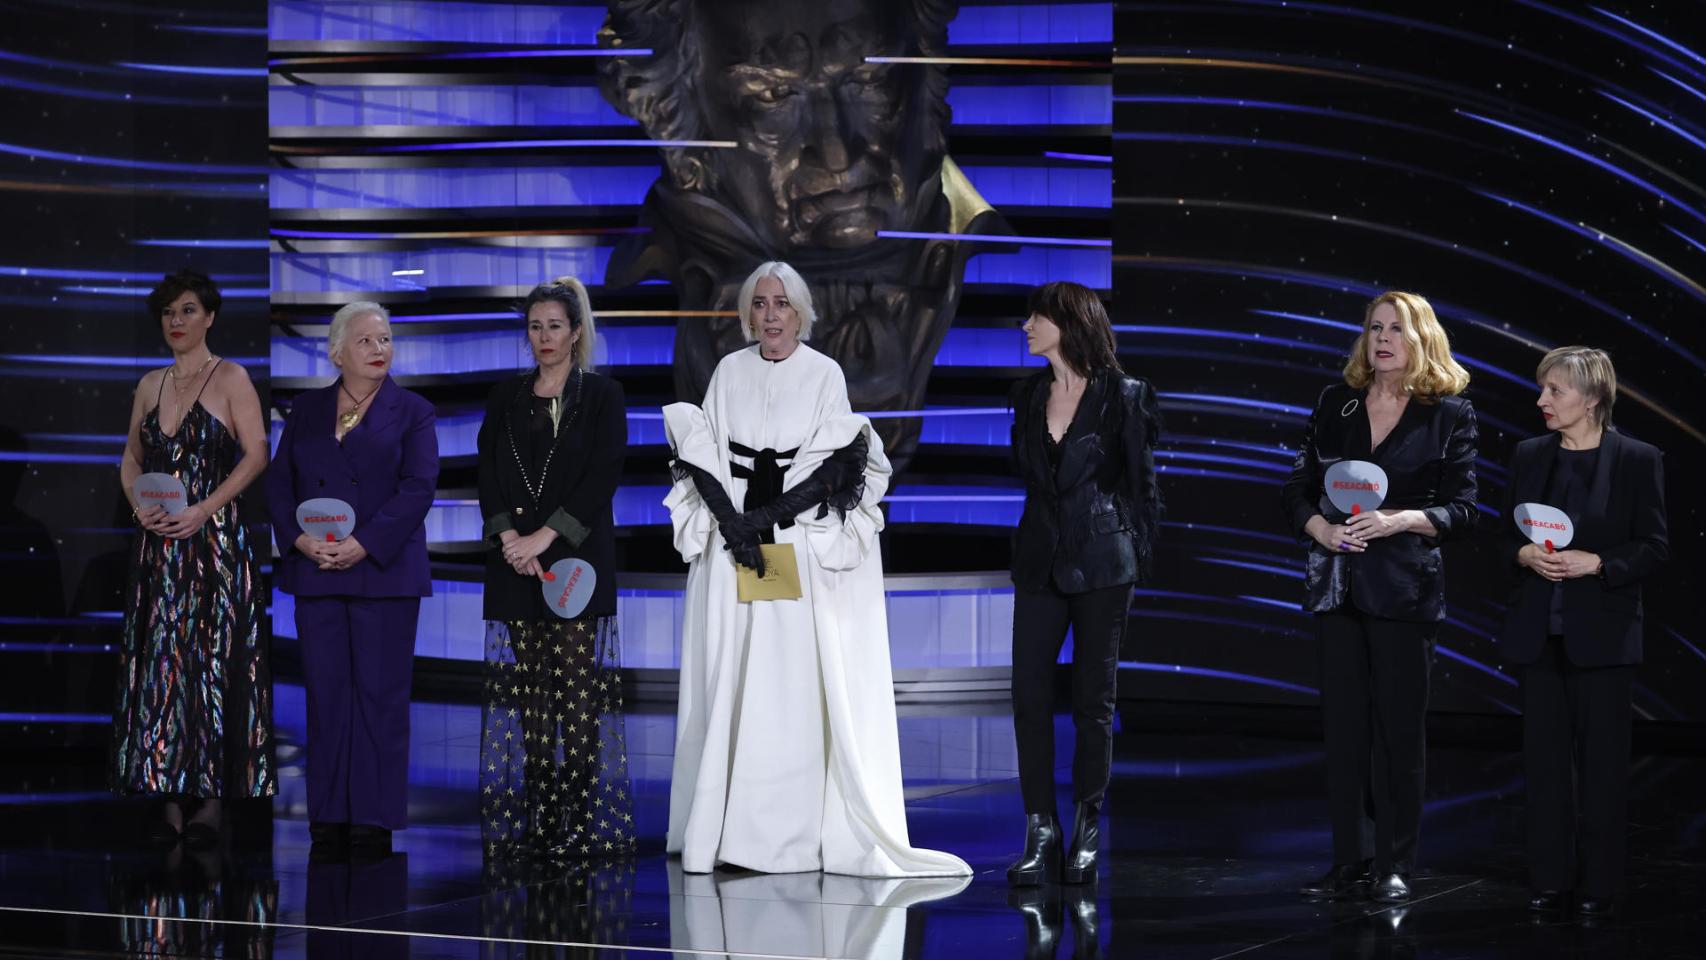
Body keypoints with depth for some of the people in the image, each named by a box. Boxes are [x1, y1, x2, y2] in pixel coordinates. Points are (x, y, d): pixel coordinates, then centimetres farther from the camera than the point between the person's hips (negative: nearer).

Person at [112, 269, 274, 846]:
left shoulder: (231, 379, -2)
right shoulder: (150, 385, 14)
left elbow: (256, 455, -9)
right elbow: (132, 459, 18)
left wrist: (203, 510, -16)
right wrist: (139, 504, -2)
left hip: (215, 538, -5)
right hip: (159, 541, 5)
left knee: (213, 661, -5)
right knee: (161, 662, 2)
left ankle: (211, 800, -2)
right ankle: (170, 800, 5)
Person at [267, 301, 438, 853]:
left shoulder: (412, 412, 5)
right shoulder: (306, 411, 14)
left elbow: (418, 487, -6)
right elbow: (279, 483, 9)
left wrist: (363, 546, -15)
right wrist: (299, 540, -9)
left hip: (383, 572, -3)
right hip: (315, 572, 3)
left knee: (380, 693, -3)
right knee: (325, 694, 3)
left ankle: (376, 818, 1)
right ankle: (329, 817, 8)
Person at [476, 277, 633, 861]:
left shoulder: (601, 396, 3)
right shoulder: (506, 398, 13)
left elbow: (603, 477, -6)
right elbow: (488, 474, 6)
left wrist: (545, 537, -14)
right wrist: (510, 538, -10)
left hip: (576, 558, -3)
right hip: (515, 565, 4)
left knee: (578, 690, -8)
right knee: (529, 691, 3)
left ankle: (580, 823, -7)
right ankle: (538, 823, 5)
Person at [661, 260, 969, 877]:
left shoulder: (825, 374, 3)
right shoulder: (729, 371, 10)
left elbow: (834, 467, -4)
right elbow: (701, 455, 4)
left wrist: (769, 515, -12)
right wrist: (732, 521, -11)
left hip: (804, 542, -2)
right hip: (733, 538, 2)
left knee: (794, 682, -6)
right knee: (728, 681, -1)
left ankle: (795, 831, -5)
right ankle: (724, 827, 2)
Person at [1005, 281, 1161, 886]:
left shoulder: (1123, 396, -5)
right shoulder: (1029, 396, 9)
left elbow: (1142, 485, -1)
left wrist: (1138, 558, -2)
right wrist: (1045, 532, 15)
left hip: (1102, 563, -4)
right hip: (1040, 561, 5)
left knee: (1093, 699, 2)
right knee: (1030, 694, -2)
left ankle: (1087, 829, 11)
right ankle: (1040, 831, 2)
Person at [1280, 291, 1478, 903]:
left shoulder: (1450, 415, 1)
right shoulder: (1335, 405, 10)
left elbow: (1461, 511, -2)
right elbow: (1298, 489, 9)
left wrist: (1400, 520, -17)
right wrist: (1322, 529, -10)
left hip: (1405, 588, -3)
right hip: (1338, 583, 3)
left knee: (1400, 726, 0)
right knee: (1345, 725, 5)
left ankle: (1395, 866, 6)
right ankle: (1350, 862, 11)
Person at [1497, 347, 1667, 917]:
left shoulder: (1637, 461, -4)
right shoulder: (1529, 456, 8)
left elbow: (1654, 547, -4)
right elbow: (1507, 536, 13)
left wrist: (1595, 563, -17)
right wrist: (1526, 554, -9)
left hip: (1601, 631, -4)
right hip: (1538, 630, 4)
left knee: (1602, 759, 1)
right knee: (1545, 757, 6)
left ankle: (1599, 884, 8)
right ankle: (1551, 880, 13)